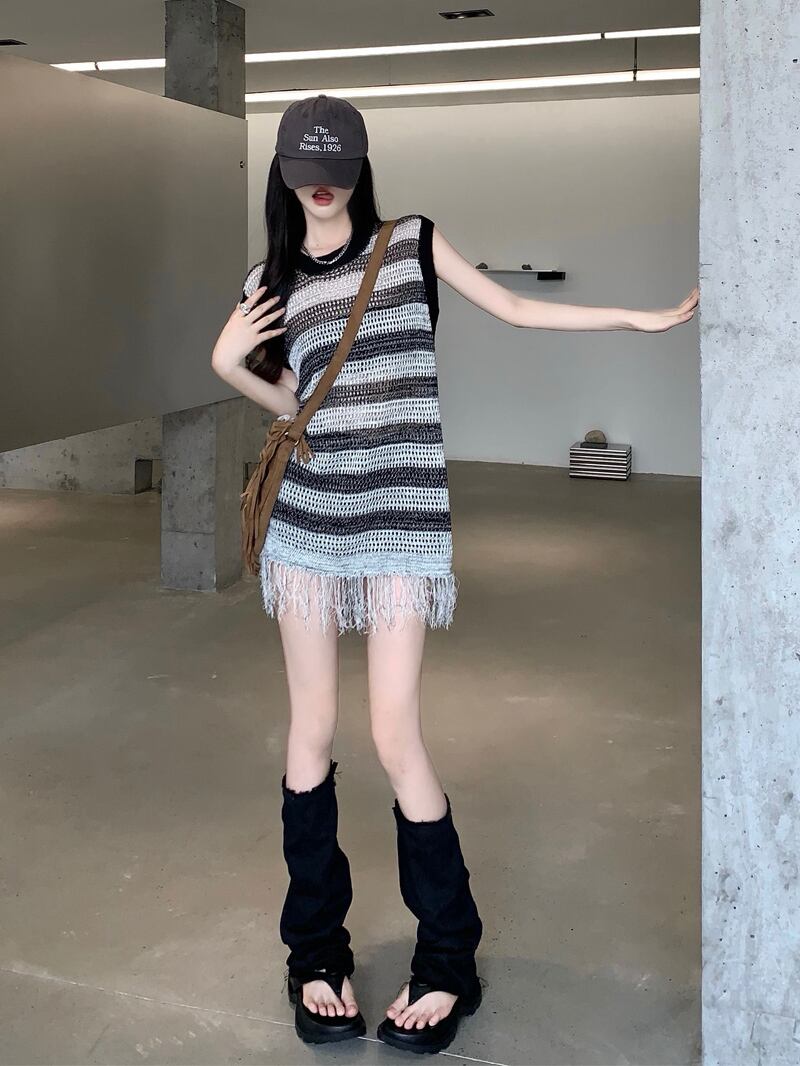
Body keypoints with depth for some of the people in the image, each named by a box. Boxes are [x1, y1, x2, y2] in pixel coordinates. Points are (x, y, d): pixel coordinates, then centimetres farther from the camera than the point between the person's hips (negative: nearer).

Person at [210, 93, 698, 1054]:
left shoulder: (411, 242, 5)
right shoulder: (270, 280, 12)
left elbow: (516, 309, 8)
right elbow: (291, 403, 13)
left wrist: (641, 317, 4)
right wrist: (226, 364, -5)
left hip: (402, 517, -3)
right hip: (307, 518, 3)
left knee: (395, 733, -7)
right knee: (313, 729, 5)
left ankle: (448, 963, 9)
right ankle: (316, 952, 20)